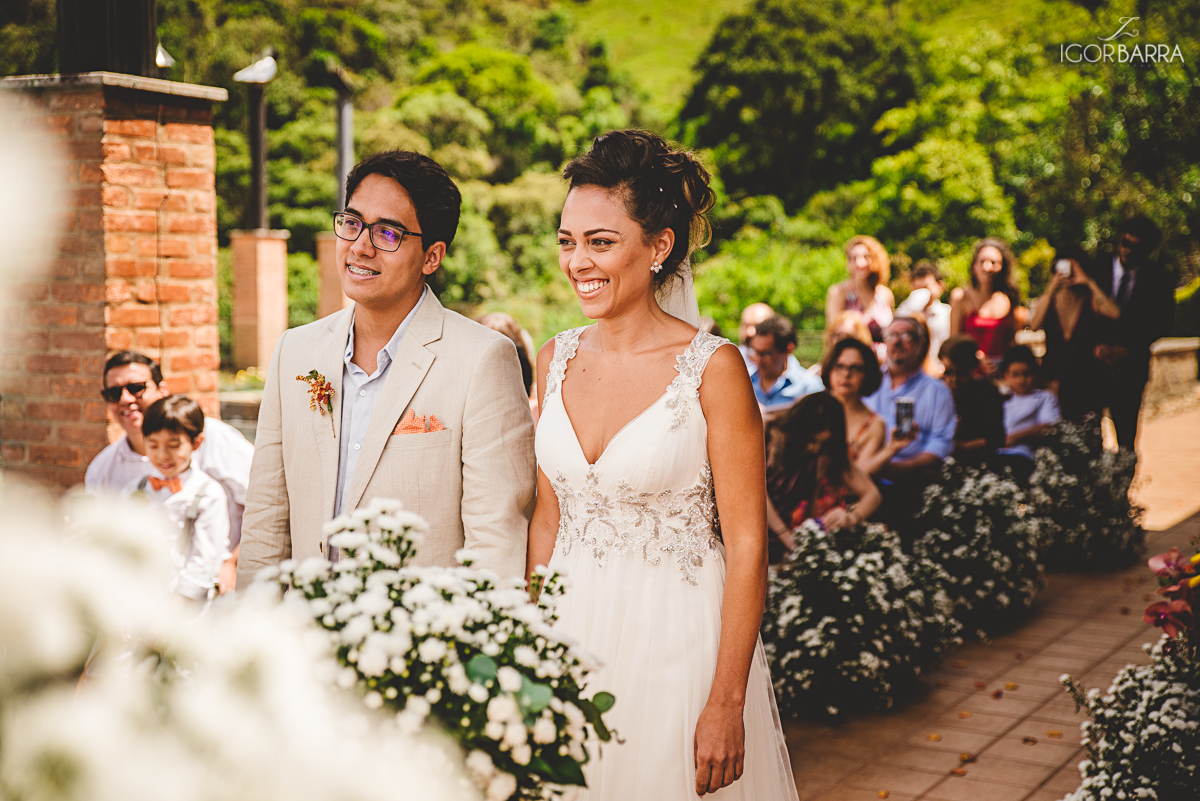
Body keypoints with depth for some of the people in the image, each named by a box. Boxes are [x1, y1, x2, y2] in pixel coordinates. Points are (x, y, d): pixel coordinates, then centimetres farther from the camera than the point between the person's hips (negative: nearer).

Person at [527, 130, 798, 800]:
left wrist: (726, 705, -16)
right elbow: (548, 518, 10)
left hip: (679, 639, -5)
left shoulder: (711, 367, -13)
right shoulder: (557, 361, 3)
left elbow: (747, 544, -13)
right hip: (572, 631, 5)